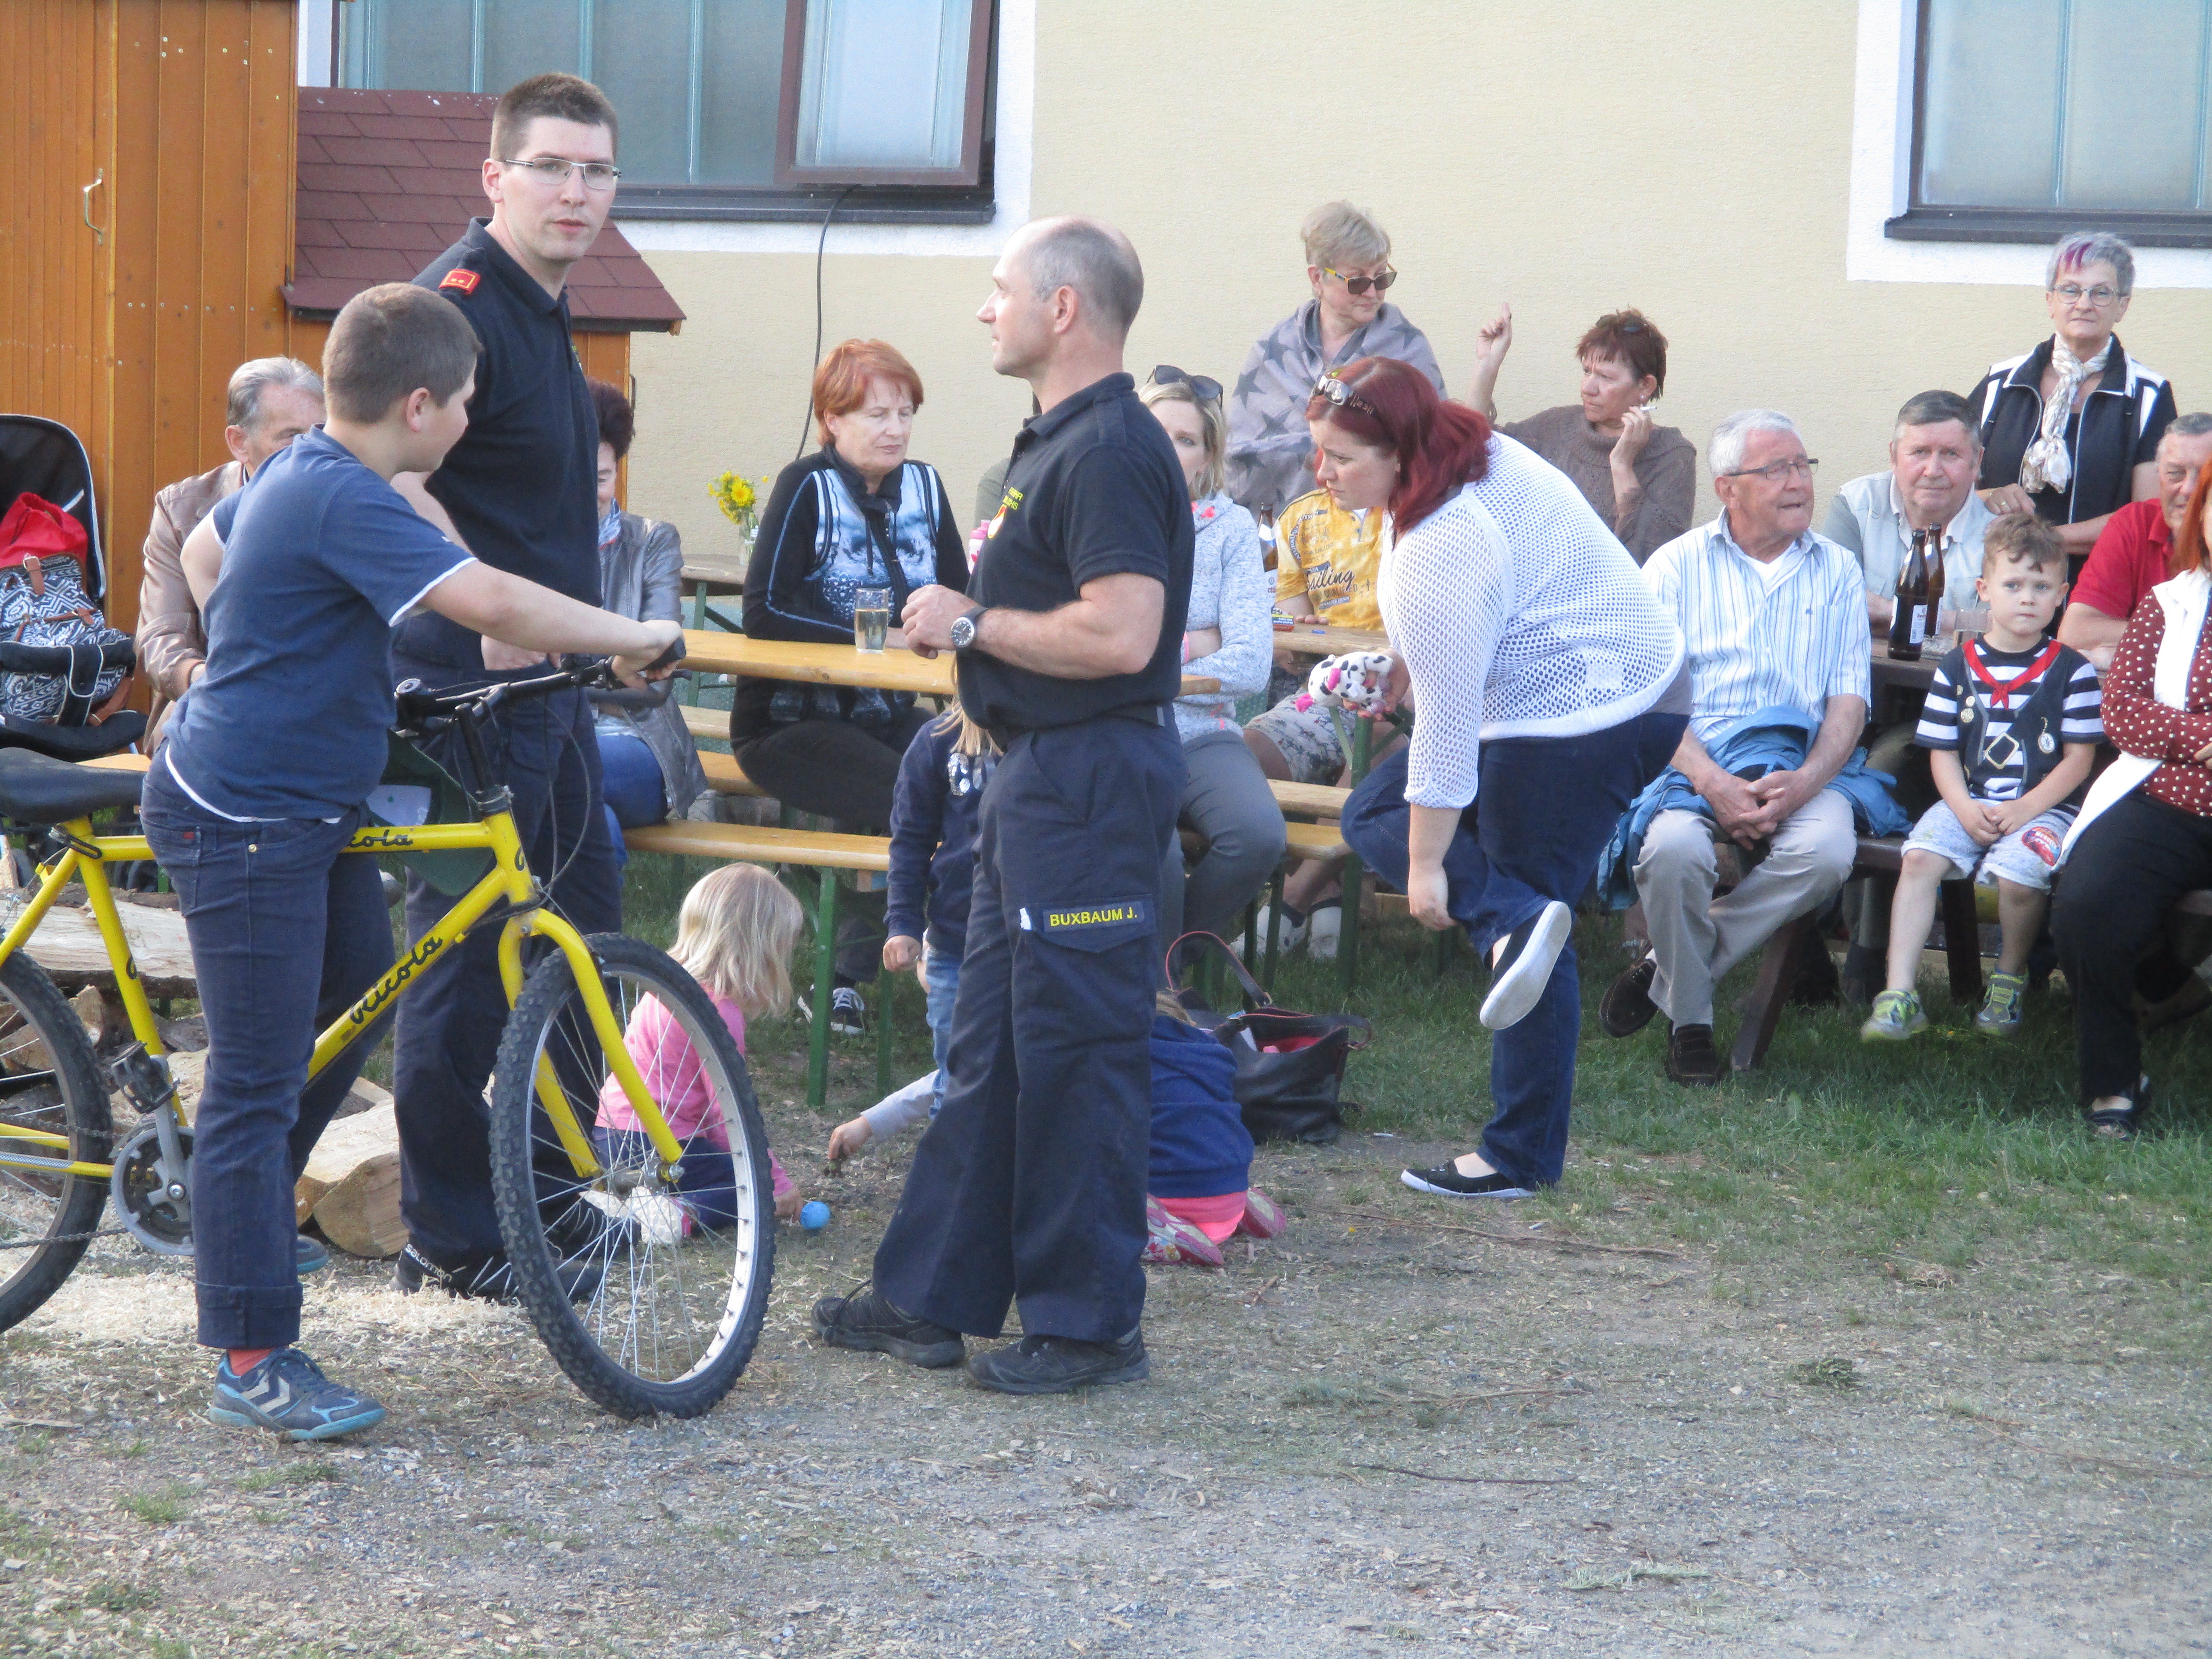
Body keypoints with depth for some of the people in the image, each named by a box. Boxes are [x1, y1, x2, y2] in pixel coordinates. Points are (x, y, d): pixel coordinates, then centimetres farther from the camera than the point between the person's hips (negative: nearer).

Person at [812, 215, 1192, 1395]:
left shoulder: (1109, 451, -18)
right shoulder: (1058, 442, 16)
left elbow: (1121, 633, -27)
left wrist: (972, 624, -17)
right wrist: (970, 628, 12)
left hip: (1090, 782, -11)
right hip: (1040, 774, 11)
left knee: (1076, 1052, -4)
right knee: (991, 1042, 14)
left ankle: (1089, 1325, 3)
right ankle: (934, 1299, 21)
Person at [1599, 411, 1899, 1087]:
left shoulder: (1836, 571, 15)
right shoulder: (1677, 567, 9)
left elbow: (1849, 699, 7)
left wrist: (1805, 783, -13)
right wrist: (1714, 785, -18)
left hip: (1800, 766, 2)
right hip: (1690, 758, -2)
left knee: (1828, 851, -32)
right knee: (1675, 847, -36)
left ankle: (1666, 975, -13)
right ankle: (1691, 1022, -9)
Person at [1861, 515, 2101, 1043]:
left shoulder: (2071, 671, 1)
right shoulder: (1958, 667, 8)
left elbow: (2078, 759, -1)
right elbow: (1943, 752, 7)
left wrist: (2026, 809, -13)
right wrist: (1964, 809, -10)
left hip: (2044, 806, -3)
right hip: (1968, 801, 3)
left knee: (2018, 874, -30)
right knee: (1920, 857, -23)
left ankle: (2010, 980, 0)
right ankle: (1900, 994, -22)